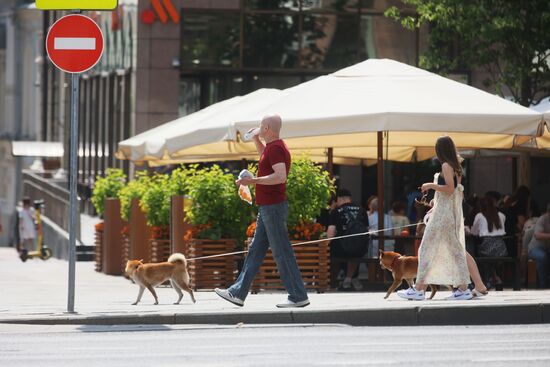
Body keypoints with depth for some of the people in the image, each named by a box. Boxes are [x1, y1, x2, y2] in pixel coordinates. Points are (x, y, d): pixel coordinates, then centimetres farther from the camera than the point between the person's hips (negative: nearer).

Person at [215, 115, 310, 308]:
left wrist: (253, 181, -28)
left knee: (282, 252, -7)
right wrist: (256, 140, 29)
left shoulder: (276, 148, -17)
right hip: (267, 208, 11)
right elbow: (265, 156, 40)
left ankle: (298, 297, -4)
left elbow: (280, 176, -30)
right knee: (255, 251, 12)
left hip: (273, 207, -11)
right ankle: (238, 293, 16)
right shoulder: (273, 147, 15)